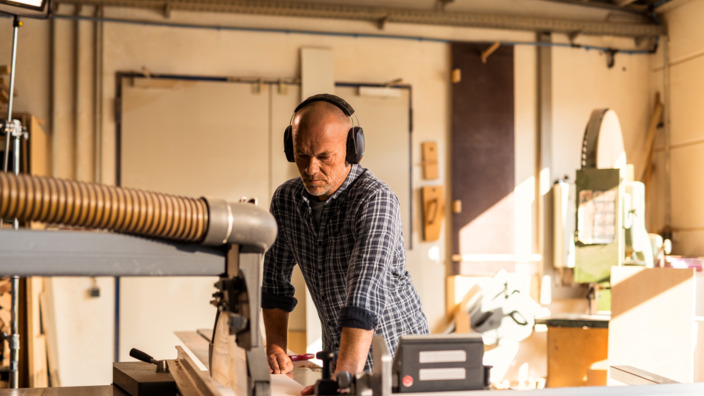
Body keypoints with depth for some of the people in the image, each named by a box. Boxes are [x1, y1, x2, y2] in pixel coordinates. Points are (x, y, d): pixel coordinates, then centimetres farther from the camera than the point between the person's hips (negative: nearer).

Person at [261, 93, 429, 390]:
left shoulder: (375, 200, -20)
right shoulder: (286, 199, 0)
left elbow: (365, 295, -31)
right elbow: (275, 279, 11)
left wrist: (343, 377, -39)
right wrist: (275, 345, -2)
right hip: (339, 354, 5)